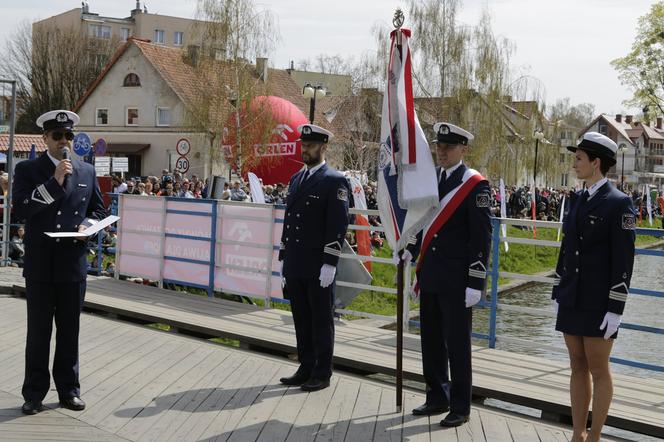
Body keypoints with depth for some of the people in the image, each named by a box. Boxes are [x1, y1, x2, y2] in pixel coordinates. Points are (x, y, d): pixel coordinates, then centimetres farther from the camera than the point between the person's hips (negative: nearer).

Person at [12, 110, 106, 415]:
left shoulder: (86, 172, 9)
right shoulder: (27, 169, 1)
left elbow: (98, 209, 17)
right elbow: (21, 208, -11)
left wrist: (87, 225, -5)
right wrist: (55, 181, -17)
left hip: (73, 262, 2)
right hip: (40, 264, -2)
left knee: (70, 330, 10)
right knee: (38, 330, 4)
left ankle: (68, 390, 19)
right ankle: (34, 394, 11)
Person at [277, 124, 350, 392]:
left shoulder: (335, 181, -8)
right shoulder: (296, 179, 15)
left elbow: (338, 225, -13)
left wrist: (330, 264, -17)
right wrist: (284, 257, 16)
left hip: (318, 268, -7)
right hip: (295, 266, 7)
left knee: (321, 320, 2)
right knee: (301, 319, 13)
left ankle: (322, 374, 11)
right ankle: (306, 369, 23)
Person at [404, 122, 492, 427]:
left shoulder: (475, 184, -10)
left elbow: (481, 238, -12)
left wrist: (475, 283, -15)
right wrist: (411, 250, 5)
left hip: (456, 281, -7)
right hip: (430, 278, 7)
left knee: (457, 344, 2)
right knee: (431, 341, 14)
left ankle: (460, 407, 13)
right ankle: (437, 398, 27)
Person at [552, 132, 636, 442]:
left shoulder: (619, 203, -10)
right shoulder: (576, 199, 11)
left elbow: (623, 261, -12)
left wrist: (615, 310, -15)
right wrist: (558, 294, 14)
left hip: (598, 303, -7)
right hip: (572, 299, 7)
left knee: (598, 370, 3)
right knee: (578, 367, 12)